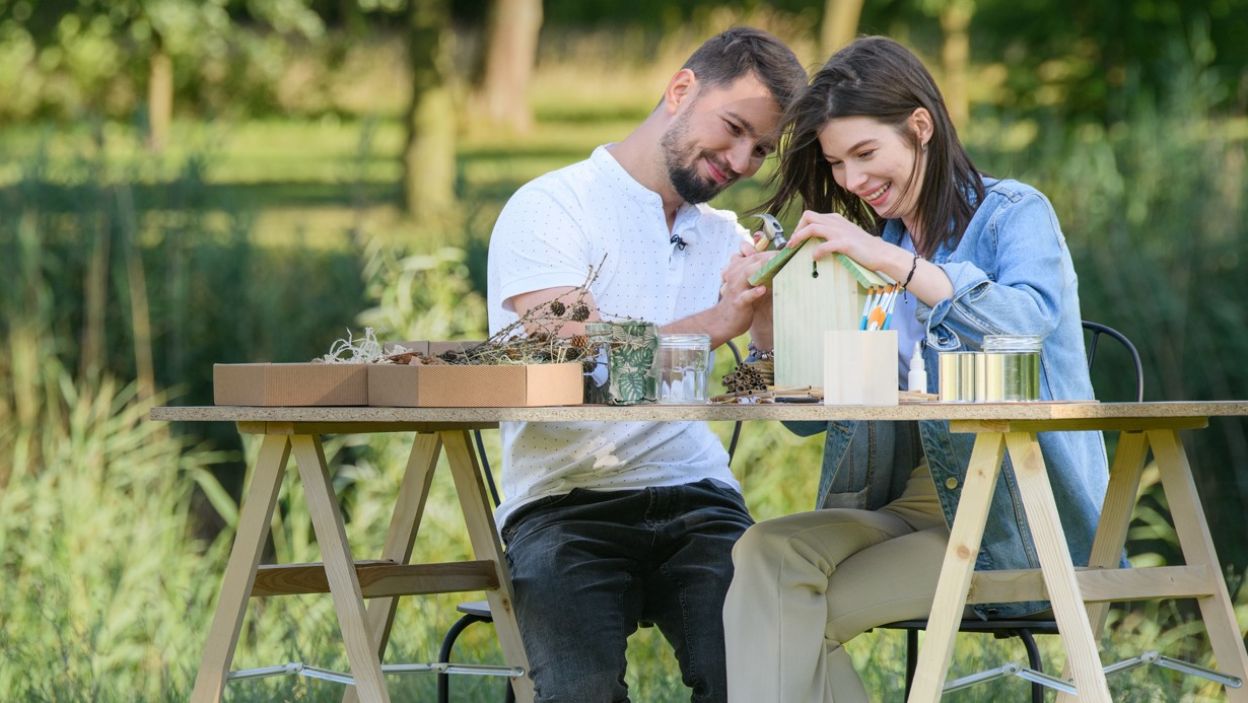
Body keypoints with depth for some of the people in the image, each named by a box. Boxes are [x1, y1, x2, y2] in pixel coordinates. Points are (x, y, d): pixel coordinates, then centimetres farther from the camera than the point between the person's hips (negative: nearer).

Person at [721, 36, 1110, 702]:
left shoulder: (1014, 215, -2)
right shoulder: (872, 250, 17)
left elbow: (1030, 320, -25)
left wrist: (892, 262, -31)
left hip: (1017, 527, -6)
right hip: (907, 506, 6)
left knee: (801, 617, -24)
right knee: (765, 553, -24)